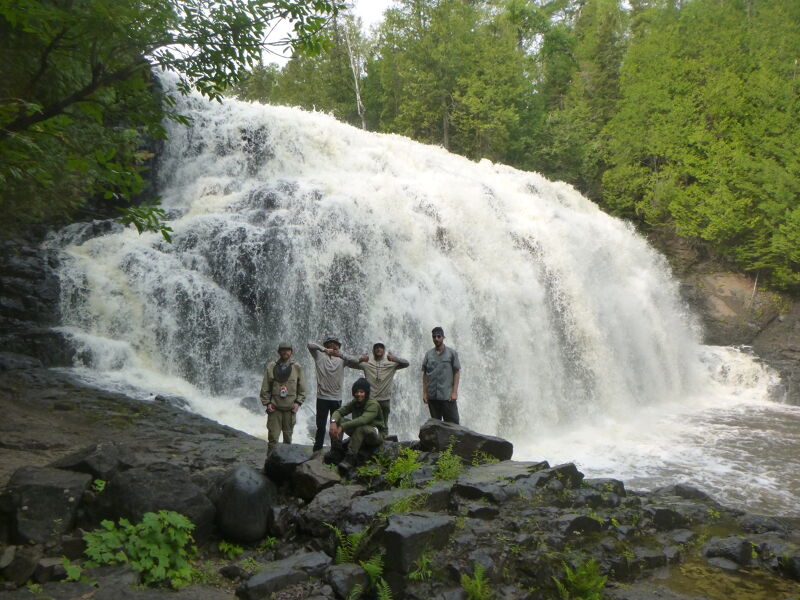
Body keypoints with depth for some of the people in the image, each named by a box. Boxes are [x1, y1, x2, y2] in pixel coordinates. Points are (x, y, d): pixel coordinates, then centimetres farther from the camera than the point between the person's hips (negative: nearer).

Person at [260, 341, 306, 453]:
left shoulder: (297, 367, 4)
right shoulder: (271, 367, 3)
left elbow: (302, 388, 7)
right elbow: (265, 387, 5)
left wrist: (298, 403, -1)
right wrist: (267, 403, -1)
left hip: (290, 408, 1)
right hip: (274, 408, -1)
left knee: (288, 436, 9)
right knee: (273, 437, -3)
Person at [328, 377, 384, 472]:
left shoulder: (373, 405, -22)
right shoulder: (354, 403, 0)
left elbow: (363, 420, -39)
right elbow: (338, 411, -7)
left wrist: (342, 427, -43)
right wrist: (333, 422, -31)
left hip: (375, 436, -6)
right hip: (359, 434, 7)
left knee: (361, 427, -40)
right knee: (338, 419, -12)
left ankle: (350, 458, -37)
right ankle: (336, 451, -17)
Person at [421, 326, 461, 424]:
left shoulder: (452, 353, 2)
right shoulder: (428, 354, 9)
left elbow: (457, 373, 0)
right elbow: (425, 374, 11)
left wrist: (455, 392, -7)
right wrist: (424, 393, 5)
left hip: (447, 396, -3)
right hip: (432, 396, 3)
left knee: (452, 423, -4)